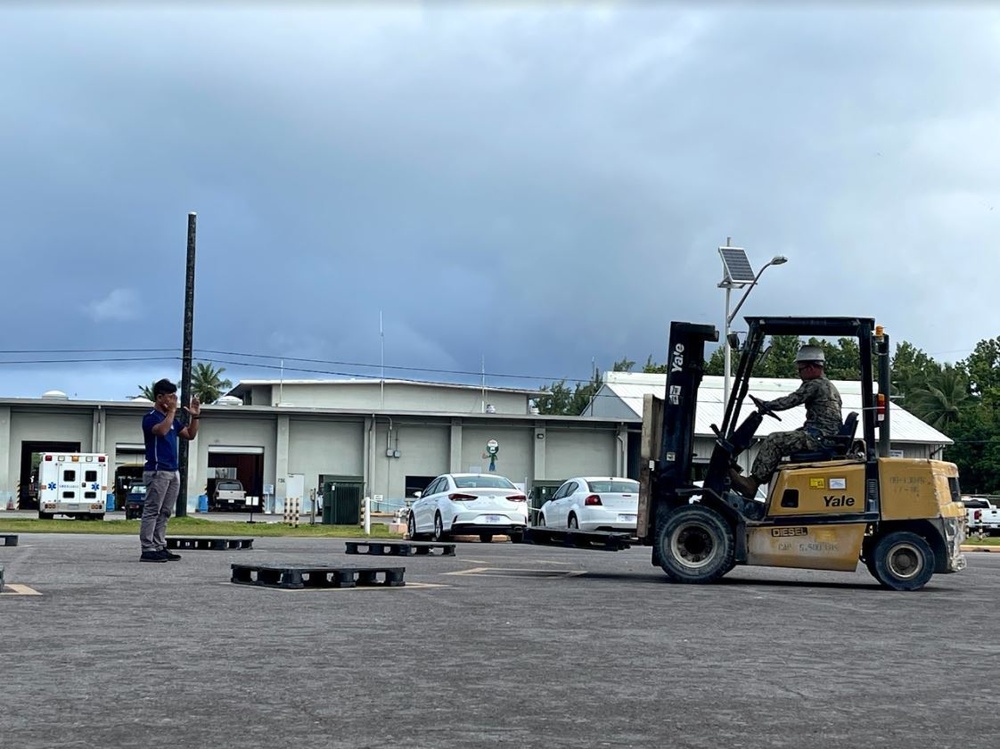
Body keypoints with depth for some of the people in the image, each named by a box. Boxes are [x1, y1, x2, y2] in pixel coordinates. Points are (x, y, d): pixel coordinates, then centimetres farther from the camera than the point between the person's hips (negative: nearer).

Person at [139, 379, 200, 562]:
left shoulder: (173, 419, 17)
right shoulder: (151, 418, -8)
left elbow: (190, 434, 21)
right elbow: (162, 430, -28)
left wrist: (195, 416, 9)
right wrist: (172, 410, -20)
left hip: (172, 472, 9)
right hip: (157, 472, -9)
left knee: (164, 513, 10)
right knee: (152, 511, -8)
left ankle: (160, 548, 13)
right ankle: (147, 550, -8)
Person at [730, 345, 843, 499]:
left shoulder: (814, 385, -9)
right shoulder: (829, 386, 23)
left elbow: (789, 401, -11)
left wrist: (765, 406, 3)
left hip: (818, 438, -11)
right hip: (828, 438, 11)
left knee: (773, 441, -16)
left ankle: (753, 482, -17)